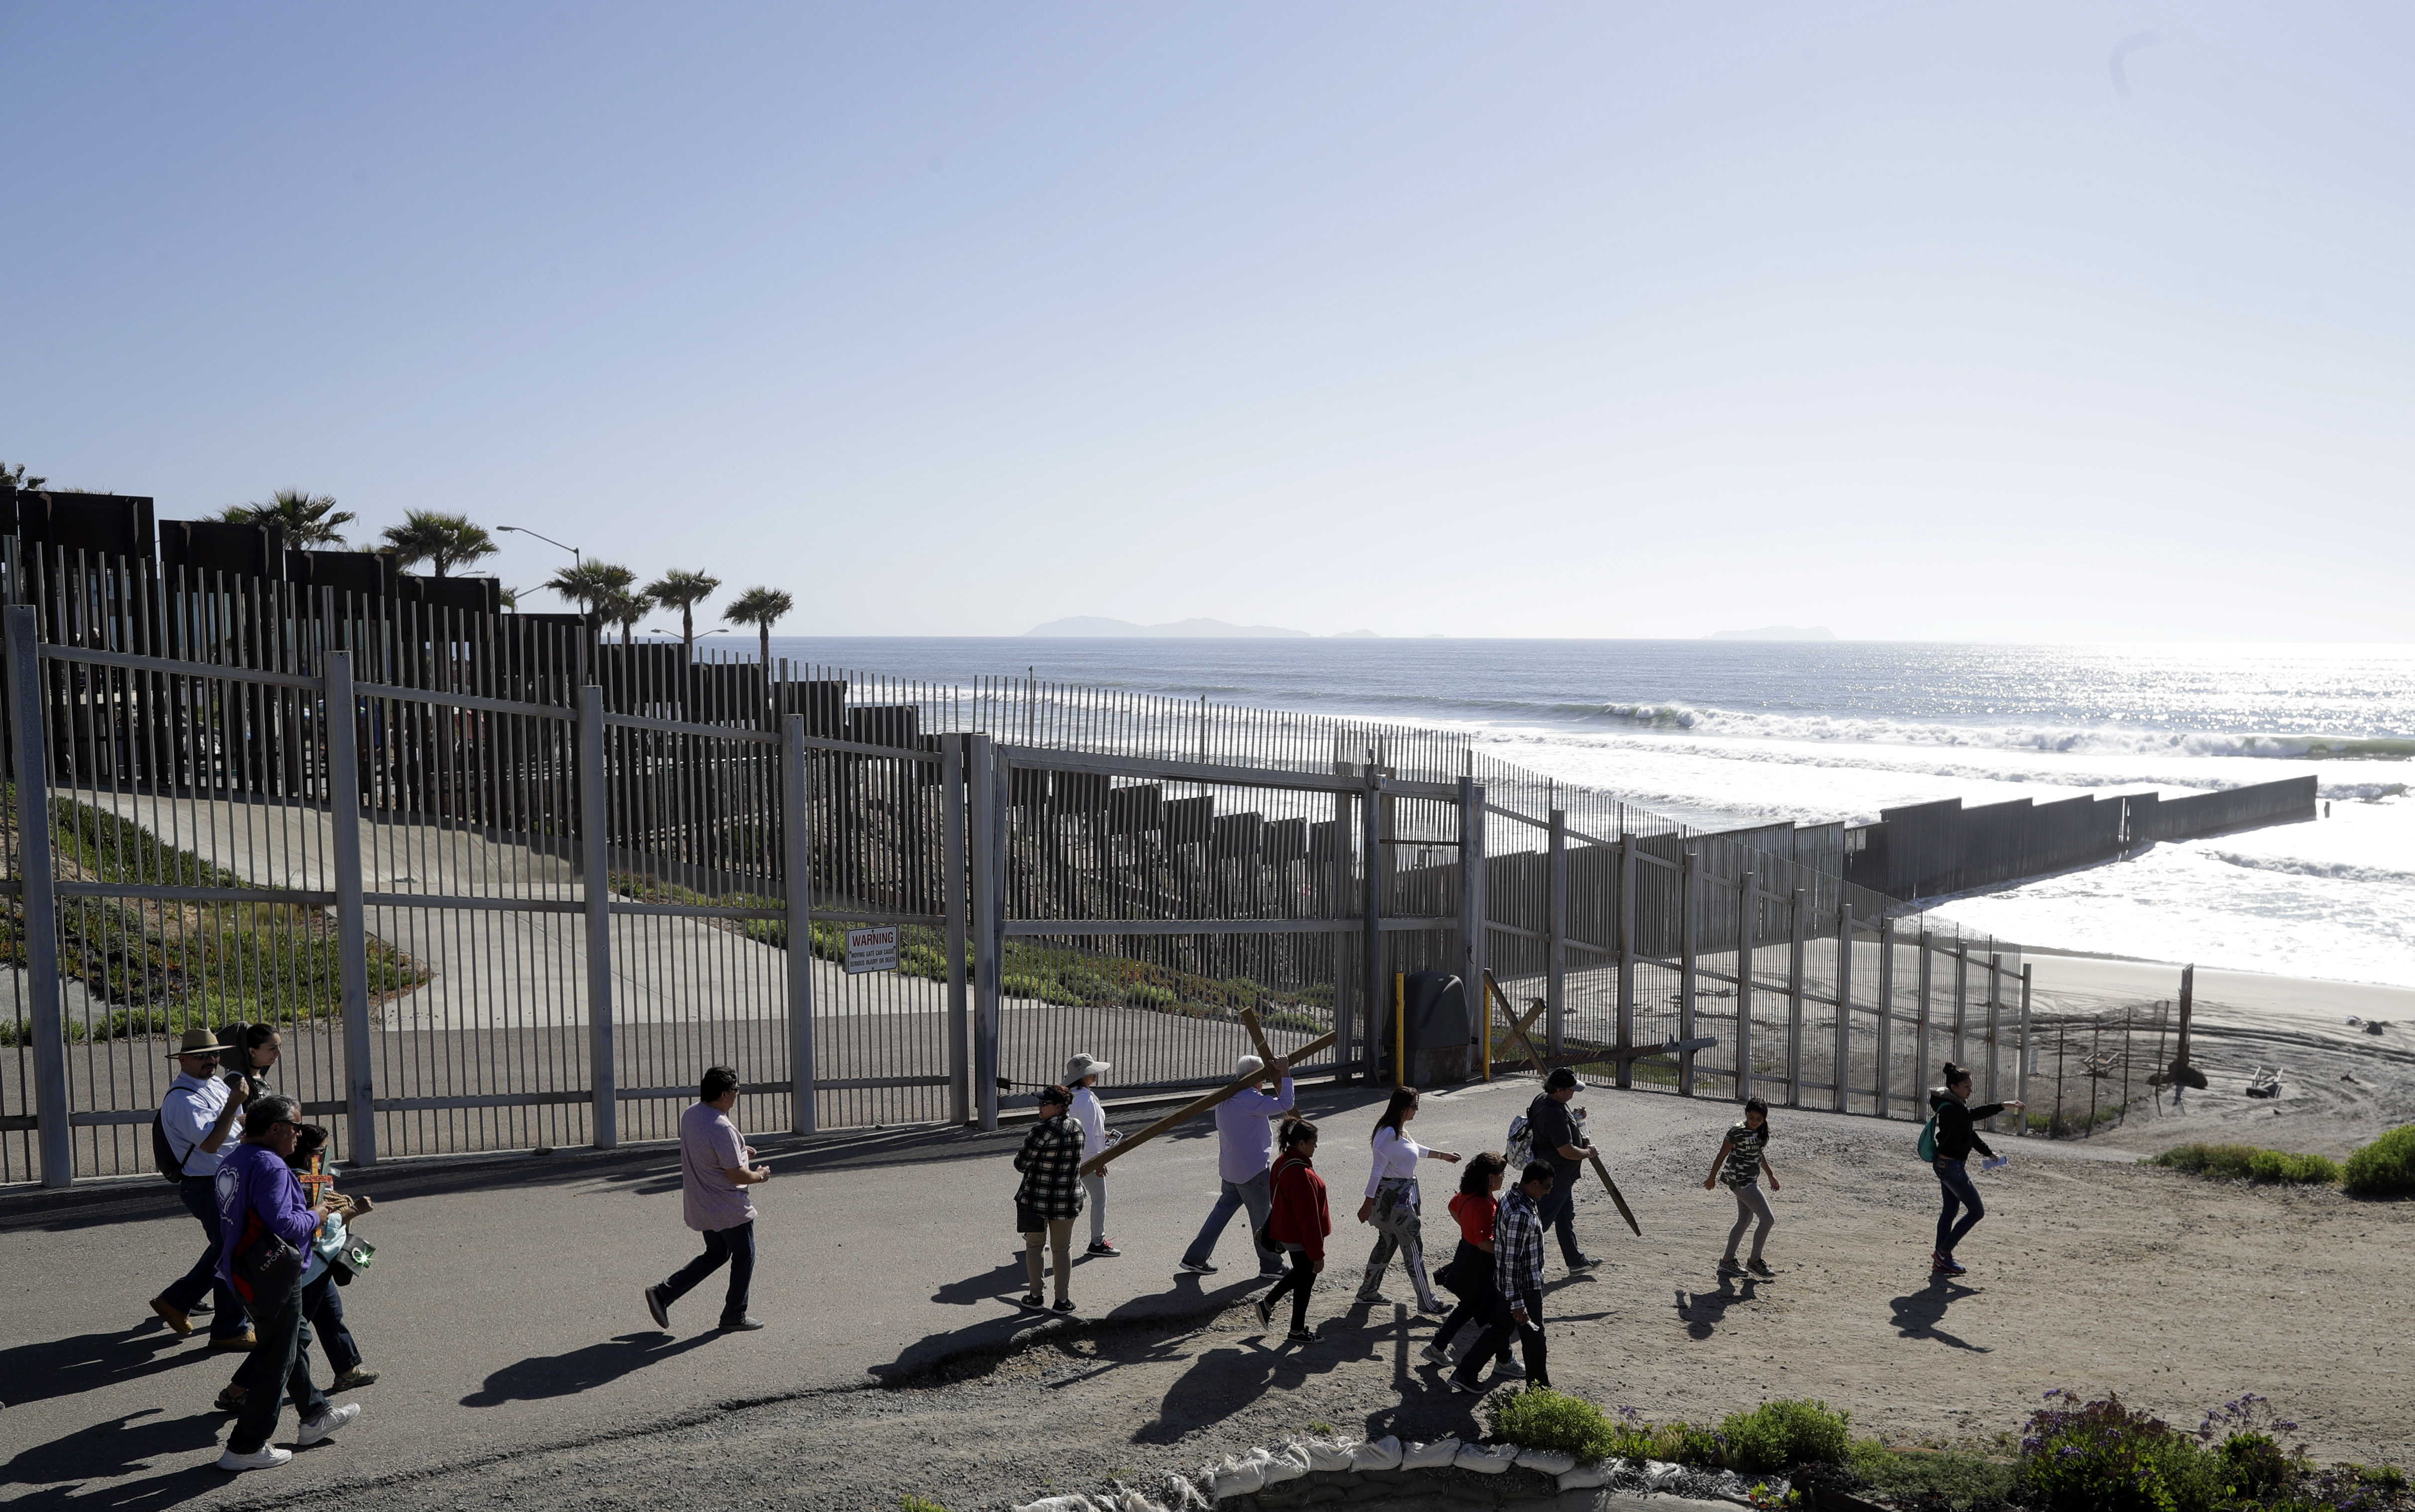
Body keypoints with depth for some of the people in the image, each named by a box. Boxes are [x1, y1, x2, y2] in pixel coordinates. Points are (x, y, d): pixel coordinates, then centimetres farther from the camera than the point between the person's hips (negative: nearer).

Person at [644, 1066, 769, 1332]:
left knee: (716, 1255, 23)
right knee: (744, 1257, 11)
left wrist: (738, 1150, 13)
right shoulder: (721, 1128, -28)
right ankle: (734, 1317, 22)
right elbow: (736, 1175, -23)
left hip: (700, 1205, 9)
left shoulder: (690, 1114, 0)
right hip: (729, 1209, -9)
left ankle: (663, 1293, 15)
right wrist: (759, 1176, -4)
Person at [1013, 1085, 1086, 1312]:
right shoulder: (1077, 1129, -1)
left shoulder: (1042, 1131, -20)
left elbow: (1022, 1164, -13)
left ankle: (1035, 1296, 23)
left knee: (1034, 1245, 15)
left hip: (1036, 1198, -4)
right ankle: (1063, 1300, 17)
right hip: (1068, 1199, 4)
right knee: (1063, 1249, 14)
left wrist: (1019, 1156, 8)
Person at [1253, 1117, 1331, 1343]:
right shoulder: (1302, 1174, -30)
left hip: (1286, 1234, 9)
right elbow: (1308, 1217, -26)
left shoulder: (1282, 1164, 1)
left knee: (1300, 1274, 27)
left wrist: (1279, 1238, 24)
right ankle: (1297, 1331, 25)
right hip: (1301, 1239, -9)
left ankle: (1267, 1303, 32)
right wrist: (1317, 1254, -18)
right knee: (1306, 1281, 9)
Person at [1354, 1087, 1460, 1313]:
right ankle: (1427, 1303, 5)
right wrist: (1368, 1203, -21)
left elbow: (1414, 1148, 29)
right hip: (1393, 1196, -10)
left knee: (1387, 1243, 18)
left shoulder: (1401, 1130, 7)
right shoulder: (1389, 1134, -23)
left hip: (1403, 1194, 10)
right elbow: (1377, 1171, -23)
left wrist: (1441, 1155, 38)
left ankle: (1368, 1292, 29)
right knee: (1413, 1247, -3)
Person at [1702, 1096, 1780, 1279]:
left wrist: (1771, 1175, 29)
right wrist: (1712, 1177, -7)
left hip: (1751, 1180, 9)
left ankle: (1728, 1262, 23)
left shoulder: (1760, 1133, 6)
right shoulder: (1737, 1132, -19)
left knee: (1745, 1220, 15)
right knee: (1768, 1219, -7)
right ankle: (1754, 1262, 4)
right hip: (1740, 1181, -9)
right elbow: (1722, 1155, -12)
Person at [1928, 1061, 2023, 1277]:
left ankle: (1941, 1262, 18)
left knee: (1950, 1210, 14)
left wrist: (1988, 1152, 18)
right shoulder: (1950, 1108, -20)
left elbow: (1970, 1133, 22)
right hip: (1951, 1166, -10)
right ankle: (1943, 1252, -1)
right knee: (1976, 1211, -4)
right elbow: (1971, 1115, -38)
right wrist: (2002, 1106, -41)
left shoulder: (1957, 1106, 13)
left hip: (1947, 1164, 10)